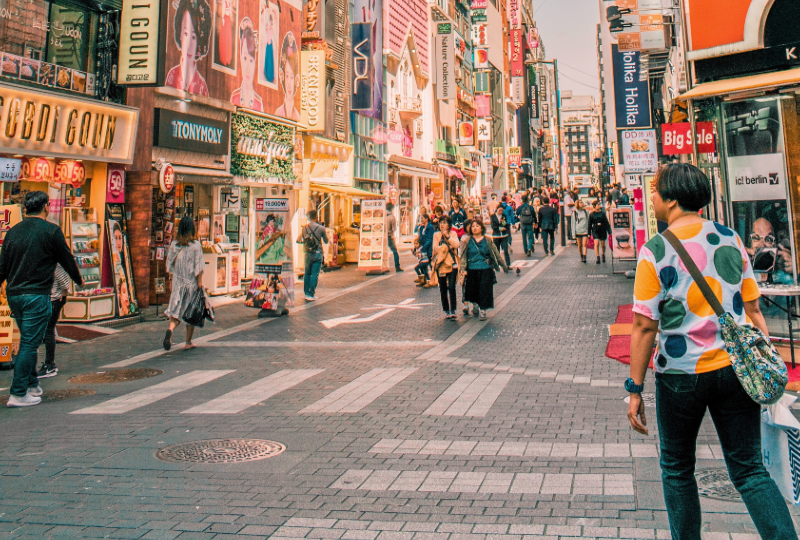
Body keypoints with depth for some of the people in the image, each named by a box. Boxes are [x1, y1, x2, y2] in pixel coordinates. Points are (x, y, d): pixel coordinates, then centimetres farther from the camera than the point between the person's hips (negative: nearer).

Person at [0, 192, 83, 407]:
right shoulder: (51, 231, -7)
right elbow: (67, 259, 1)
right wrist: (79, 280, 18)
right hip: (36, 296, -6)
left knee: (28, 341, 19)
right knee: (30, 343, -3)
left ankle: (32, 385, 27)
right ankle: (18, 394, -3)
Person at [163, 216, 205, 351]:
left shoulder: (174, 244, 0)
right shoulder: (196, 245, -10)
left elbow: (170, 264, 6)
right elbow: (199, 266, -11)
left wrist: (173, 278, 16)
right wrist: (200, 282, -6)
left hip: (177, 281, 2)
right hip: (192, 282, -2)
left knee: (176, 309, 6)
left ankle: (170, 329, -25)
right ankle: (188, 342, 16)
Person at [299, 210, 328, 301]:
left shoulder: (304, 228, 2)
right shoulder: (321, 228, -8)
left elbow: (301, 240, 11)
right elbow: (326, 241, 4)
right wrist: (325, 235, 23)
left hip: (308, 254, 3)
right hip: (317, 253, -3)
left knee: (307, 274, 14)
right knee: (314, 274, -1)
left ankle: (306, 293, 17)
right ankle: (311, 295, -2)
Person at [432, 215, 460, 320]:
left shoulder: (453, 233, 7)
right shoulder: (436, 235, 7)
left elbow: (456, 245, -11)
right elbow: (435, 248, -5)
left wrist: (447, 236, -11)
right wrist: (448, 247, -10)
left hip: (452, 263, -1)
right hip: (441, 264, 2)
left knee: (451, 287, -12)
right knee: (443, 288, 6)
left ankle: (452, 311, -11)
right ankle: (446, 311, 15)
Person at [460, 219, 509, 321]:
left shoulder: (488, 241, 3)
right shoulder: (467, 241, 3)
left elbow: (496, 254, 10)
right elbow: (463, 256, 2)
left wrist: (504, 266, 13)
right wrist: (462, 269, -8)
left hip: (486, 270, -1)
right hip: (472, 270, 1)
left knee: (484, 291, -5)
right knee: (472, 291, 7)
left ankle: (483, 310, 6)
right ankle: (475, 306, 32)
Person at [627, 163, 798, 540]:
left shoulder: (655, 251, -11)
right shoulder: (730, 238, 3)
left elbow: (644, 327, -12)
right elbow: (753, 310, 6)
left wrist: (635, 389, -6)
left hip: (681, 374, -4)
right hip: (735, 368, 4)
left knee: (677, 469, 16)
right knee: (750, 470, 10)